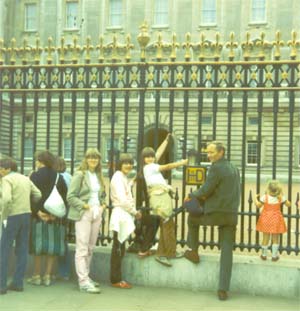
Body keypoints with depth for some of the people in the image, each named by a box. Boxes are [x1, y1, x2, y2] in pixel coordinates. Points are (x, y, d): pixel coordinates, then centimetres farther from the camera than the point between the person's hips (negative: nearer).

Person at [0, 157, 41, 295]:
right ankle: (18, 283, 13)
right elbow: (38, 195, 8)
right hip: (26, 215, 7)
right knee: (22, 250, 10)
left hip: (13, 216, -7)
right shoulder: (25, 178, 12)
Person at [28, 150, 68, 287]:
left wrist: (37, 211, -13)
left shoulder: (35, 176, -4)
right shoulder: (59, 177, 5)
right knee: (53, 245, 7)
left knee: (38, 244, 5)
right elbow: (64, 197, -1)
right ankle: (47, 276, 8)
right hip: (55, 217, 3)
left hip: (38, 215, -2)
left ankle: (36, 276, 8)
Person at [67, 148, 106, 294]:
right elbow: (70, 197, -8)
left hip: (97, 213, 7)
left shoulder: (99, 176, 16)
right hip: (83, 214, -7)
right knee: (82, 248, -7)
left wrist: (103, 204, 6)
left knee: (90, 248, 11)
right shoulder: (79, 175, -4)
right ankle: (83, 281, -7)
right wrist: (83, 205, -17)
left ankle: (85, 277, 21)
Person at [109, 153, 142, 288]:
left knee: (120, 249, 11)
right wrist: (135, 212, -8)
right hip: (120, 215, -9)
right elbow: (122, 200, -16)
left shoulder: (124, 178, 20)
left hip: (125, 215, 9)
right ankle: (116, 280, 3)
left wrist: (133, 212, 4)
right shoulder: (118, 177, -10)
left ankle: (117, 278, 17)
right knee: (118, 249, -3)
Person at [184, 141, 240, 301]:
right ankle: (223, 290, 1)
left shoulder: (216, 168, -11)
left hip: (215, 214, -6)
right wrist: (207, 197, 16)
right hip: (231, 215, 6)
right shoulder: (234, 169, 16)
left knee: (192, 218, 25)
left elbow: (205, 190, -14)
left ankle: (193, 251, 31)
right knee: (227, 252, 3)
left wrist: (192, 195, 6)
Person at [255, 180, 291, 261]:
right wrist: (285, 199, 17)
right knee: (275, 238, 11)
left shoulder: (265, 197, -15)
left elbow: (258, 205, -11)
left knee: (265, 238, 10)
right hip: (276, 220, 0)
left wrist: (256, 198, 6)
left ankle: (264, 255, 20)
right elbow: (288, 204, -1)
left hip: (266, 220, 0)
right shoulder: (281, 197, -11)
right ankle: (274, 256, 16)